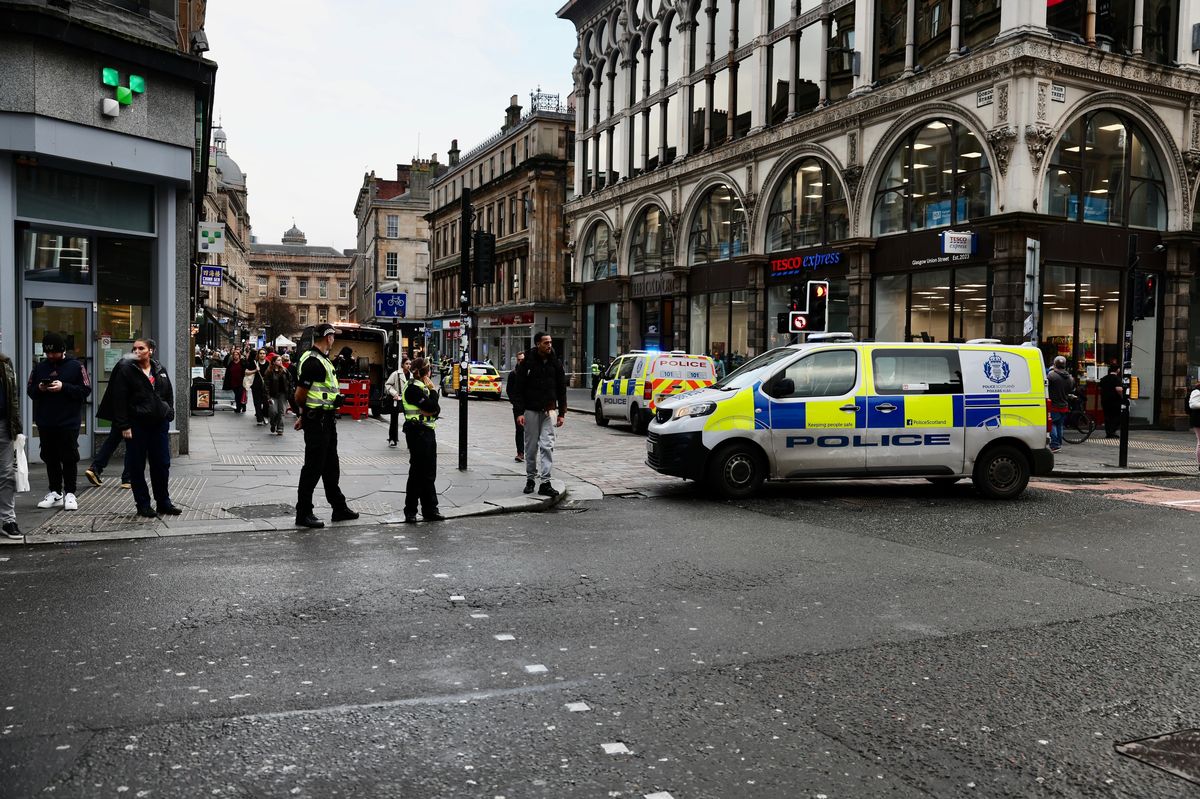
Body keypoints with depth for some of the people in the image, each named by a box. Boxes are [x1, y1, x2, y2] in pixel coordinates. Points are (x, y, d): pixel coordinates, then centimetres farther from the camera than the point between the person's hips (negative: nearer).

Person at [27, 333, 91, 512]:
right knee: (50, 458, 9)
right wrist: (39, 389, -8)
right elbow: (29, 390, 14)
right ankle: (55, 492, 17)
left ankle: (69, 494, 6)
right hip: (45, 423, 4)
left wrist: (64, 387, -18)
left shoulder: (75, 366, -2)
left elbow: (86, 389, -7)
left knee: (69, 458, -1)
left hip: (68, 423, -4)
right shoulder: (40, 367, 10)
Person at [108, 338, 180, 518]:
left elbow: (169, 394, 17)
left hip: (159, 424, 4)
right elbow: (119, 400, -8)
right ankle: (143, 504, 13)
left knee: (162, 464, 9)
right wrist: (124, 426, -13)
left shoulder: (160, 370, 10)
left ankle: (163, 502, 20)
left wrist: (168, 414, 6)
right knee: (137, 466, 3)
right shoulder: (125, 370, -4)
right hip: (136, 425, -4)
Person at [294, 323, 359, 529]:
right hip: (317, 421, -10)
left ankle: (339, 508, 28)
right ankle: (303, 514, 5)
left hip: (327, 421, 10)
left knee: (331, 466, 17)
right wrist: (304, 414, 0)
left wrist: (304, 415, 16)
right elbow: (300, 396, -18)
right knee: (313, 467, -3)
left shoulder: (323, 360, 14)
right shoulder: (313, 362, -19)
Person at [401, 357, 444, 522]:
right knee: (418, 472, -3)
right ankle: (410, 512, 5)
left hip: (428, 431, 9)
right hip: (417, 433, -9)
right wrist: (433, 390, -6)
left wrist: (429, 411, -13)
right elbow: (431, 407, -20)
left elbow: (436, 409, 9)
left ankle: (430, 510, 17)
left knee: (429, 473, 11)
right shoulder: (413, 388, -13)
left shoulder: (423, 387, 15)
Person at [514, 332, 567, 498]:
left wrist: (562, 413, 5)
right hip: (531, 410, -1)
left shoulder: (555, 363, 5)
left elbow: (561, 389, 9)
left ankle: (545, 483, -6)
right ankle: (530, 479, 20)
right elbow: (519, 388, -3)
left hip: (549, 411, 1)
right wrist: (520, 412, -9)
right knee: (531, 447, 6)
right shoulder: (527, 362, -3)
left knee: (547, 446, -6)